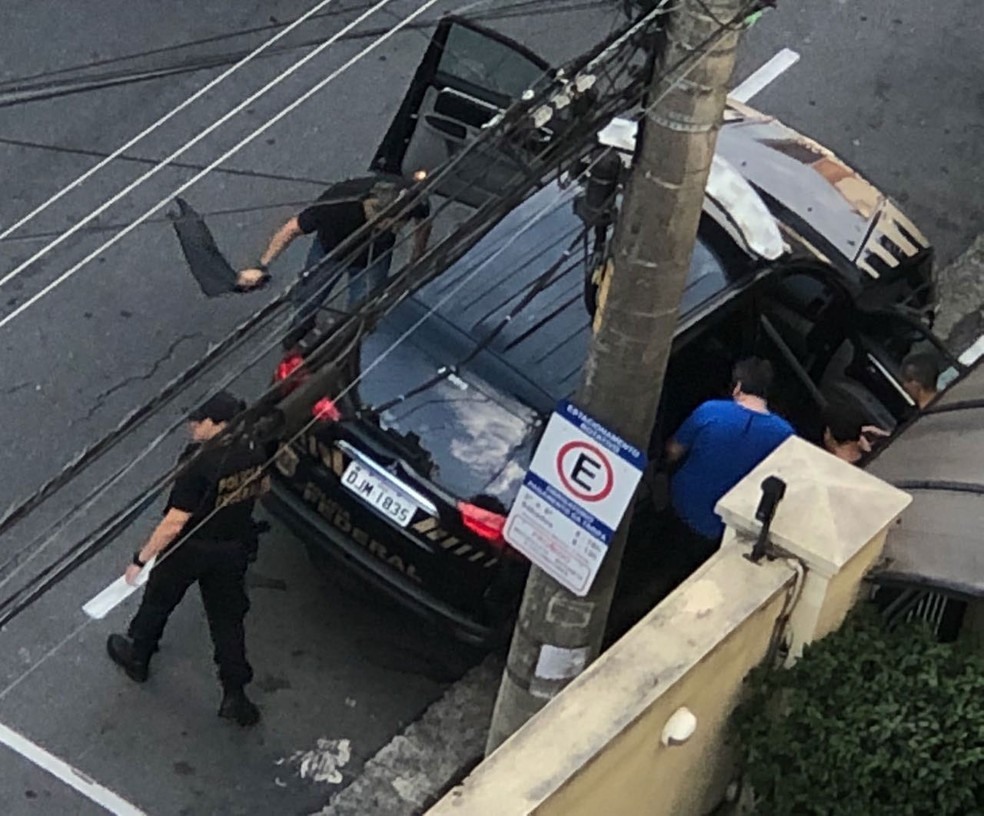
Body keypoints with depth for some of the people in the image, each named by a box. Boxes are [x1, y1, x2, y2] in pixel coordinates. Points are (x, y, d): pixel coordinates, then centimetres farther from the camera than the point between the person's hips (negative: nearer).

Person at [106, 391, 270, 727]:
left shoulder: (201, 466, -33)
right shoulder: (253, 453, -12)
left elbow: (174, 523, -30)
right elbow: (262, 487, 10)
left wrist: (141, 558, -20)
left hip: (190, 550, -5)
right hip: (234, 547, 5)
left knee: (158, 601, 22)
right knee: (228, 618, 17)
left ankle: (136, 656, 46)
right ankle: (235, 696, 18)